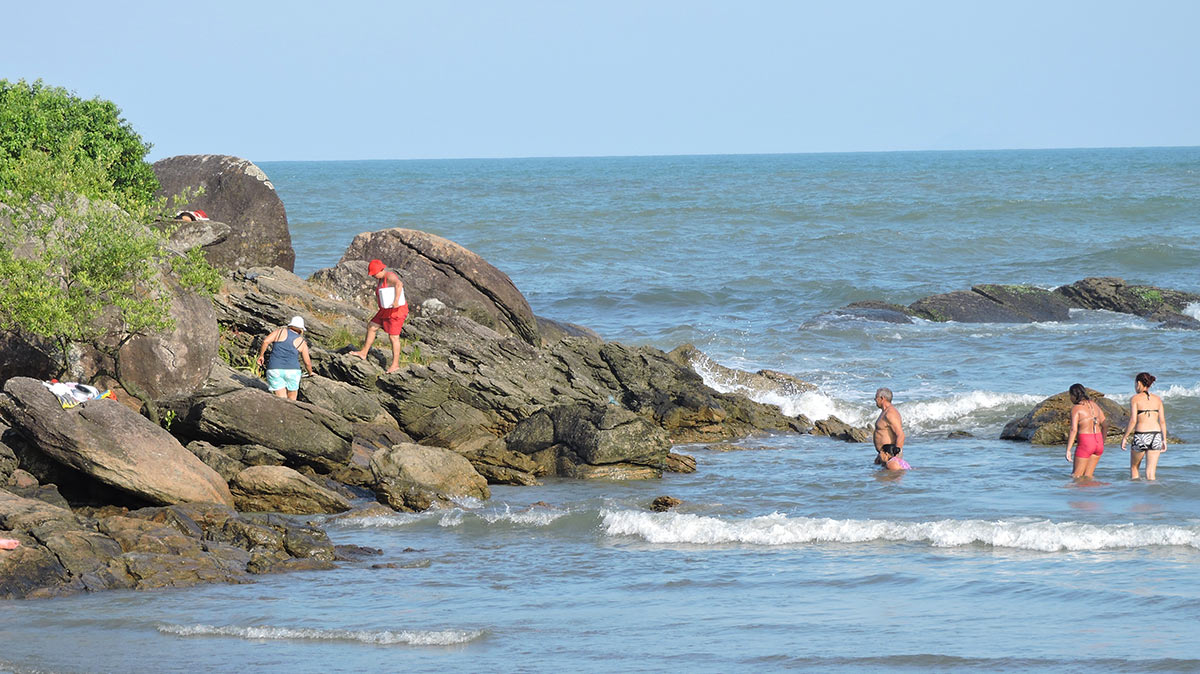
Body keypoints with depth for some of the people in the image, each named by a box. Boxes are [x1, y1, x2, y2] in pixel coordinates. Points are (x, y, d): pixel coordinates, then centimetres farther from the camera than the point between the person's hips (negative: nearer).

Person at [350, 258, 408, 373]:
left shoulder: (390, 277, -22)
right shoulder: (382, 278, 10)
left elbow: (399, 284, -42)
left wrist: (396, 301, -47)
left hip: (397, 311, -11)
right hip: (387, 311, 11)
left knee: (393, 337, -8)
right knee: (371, 327, 16)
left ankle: (395, 364, 0)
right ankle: (363, 353, 27)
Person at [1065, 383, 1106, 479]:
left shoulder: (1076, 408, -9)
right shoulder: (1093, 404, 11)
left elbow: (1073, 430, -18)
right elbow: (1105, 424, 15)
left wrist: (1068, 450, -20)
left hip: (1085, 444, -7)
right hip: (1098, 442, 7)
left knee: (1076, 476, 2)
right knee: (1087, 476, 13)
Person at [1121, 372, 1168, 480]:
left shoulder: (1135, 399, -3)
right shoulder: (1157, 399, 8)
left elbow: (1133, 420, -10)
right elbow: (1162, 421, 6)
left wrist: (1125, 437, -3)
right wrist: (1164, 440, 12)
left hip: (1141, 436, -3)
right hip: (1156, 436, 3)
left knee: (1134, 467, 19)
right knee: (1151, 472, 6)